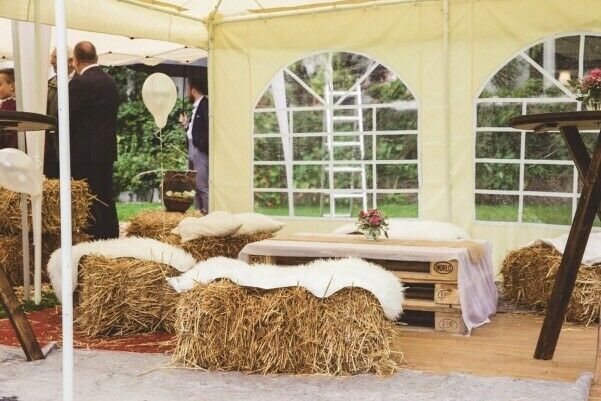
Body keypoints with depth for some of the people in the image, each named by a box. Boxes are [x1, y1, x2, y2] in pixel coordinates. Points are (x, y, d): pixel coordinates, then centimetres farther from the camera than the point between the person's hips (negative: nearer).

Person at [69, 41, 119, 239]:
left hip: (85, 152, -8)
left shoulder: (80, 82, -14)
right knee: (106, 199, 14)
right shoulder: (110, 81, 10)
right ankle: (111, 237, 20)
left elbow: (64, 116, -13)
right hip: (107, 150, 8)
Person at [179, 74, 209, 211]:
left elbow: (209, 128, -18)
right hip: (192, 149, 10)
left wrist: (201, 146, -16)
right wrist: (186, 125, 9)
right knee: (195, 187, 10)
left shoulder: (205, 104, -9)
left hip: (200, 150, -10)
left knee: (202, 187, -12)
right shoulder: (196, 106, 19)